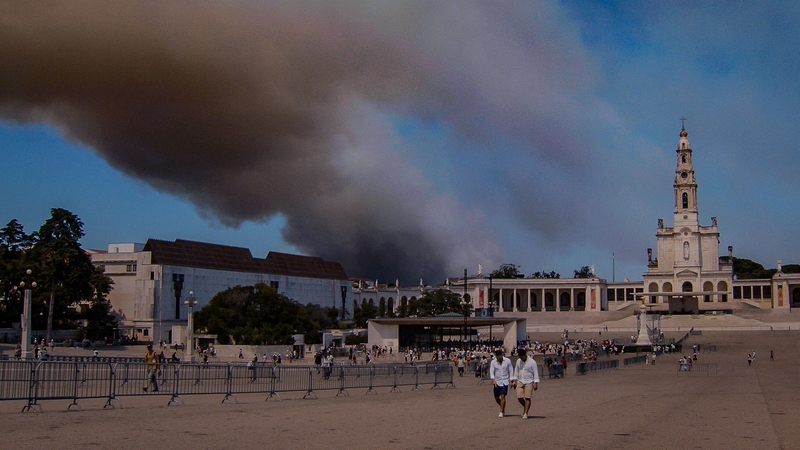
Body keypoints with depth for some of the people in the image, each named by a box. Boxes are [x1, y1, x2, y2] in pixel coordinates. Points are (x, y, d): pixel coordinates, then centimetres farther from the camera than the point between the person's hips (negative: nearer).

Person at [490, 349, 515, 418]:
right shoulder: (493, 362, -1)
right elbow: (491, 371, -7)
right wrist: (493, 379, -23)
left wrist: (511, 380, 1)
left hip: (505, 381, -2)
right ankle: (503, 407, 34)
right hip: (497, 381, 2)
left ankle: (501, 412, -5)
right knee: (496, 398, 6)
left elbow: (511, 371, 3)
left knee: (503, 396, -12)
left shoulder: (507, 361, -3)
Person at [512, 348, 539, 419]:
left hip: (529, 382, -4)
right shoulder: (518, 361, 7)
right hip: (520, 382, 4)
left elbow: (535, 373, -8)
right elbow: (516, 371, 17)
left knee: (527, 398, -7)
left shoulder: (532, 362, -9)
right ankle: (526, 407, 23)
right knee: (519, 397, -3)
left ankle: (525, 413, -1)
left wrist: (535, 383, -12)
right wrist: (515, 381, 13)